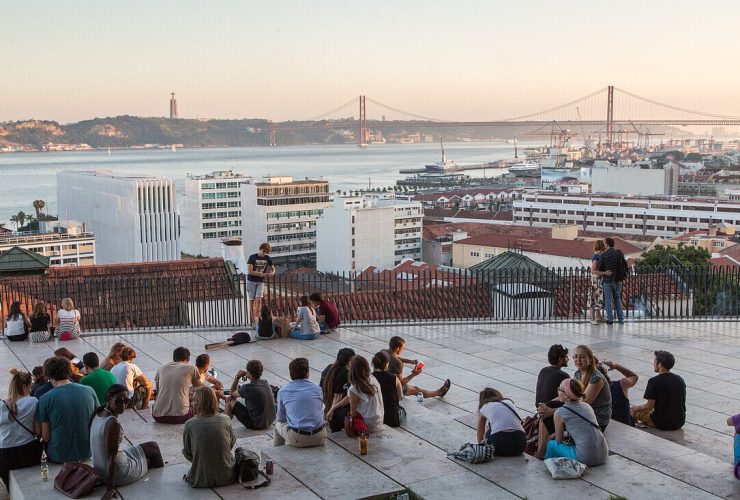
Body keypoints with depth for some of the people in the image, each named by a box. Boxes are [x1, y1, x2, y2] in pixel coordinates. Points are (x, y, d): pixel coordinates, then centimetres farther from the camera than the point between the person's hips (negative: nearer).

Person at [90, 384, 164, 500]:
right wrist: (109, 489, -26)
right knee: (153, 447, 15)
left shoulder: (98, 414, -3)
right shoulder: (113, 423, -30)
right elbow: (111, 458, -28)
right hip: (119, 475, -8)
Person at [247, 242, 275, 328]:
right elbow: (249, 271, -15)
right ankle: (253, 320, 5)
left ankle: (256, 318, -11)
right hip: (251, 281, -2)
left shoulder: (267, 258, 2)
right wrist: (262, 274, -21)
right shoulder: (252, 257, -9)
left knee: (258, 299, -13)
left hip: (261, 282, 2)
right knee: (252, 301, 0)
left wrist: (272, 273, -13)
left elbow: (273, 269, 12)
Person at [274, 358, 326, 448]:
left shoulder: (283, 391, 1)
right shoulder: (317, 389, 6)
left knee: (278, 424, 28)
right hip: (319, 439, 2)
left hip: (297, 440, -1)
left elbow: (281, 418, 13)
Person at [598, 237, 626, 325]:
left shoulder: (603, 255, -12)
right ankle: (621, 319, 14)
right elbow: (625, 265, 2)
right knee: (617, 299, 15)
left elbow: (600, 268, -4)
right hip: (617, 280, 4)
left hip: (607, 280, -3)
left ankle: (610, 319, 3)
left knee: (608, 300, 5)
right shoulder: (619, 253, -2)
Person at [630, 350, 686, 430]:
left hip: (663, 424, -6)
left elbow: (649, 406, -16)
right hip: (680, 423, 6)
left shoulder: (654, 381, -17)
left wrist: (636, 408, 5)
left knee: (633, 411, 11)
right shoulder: (680, 379, 3)